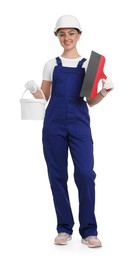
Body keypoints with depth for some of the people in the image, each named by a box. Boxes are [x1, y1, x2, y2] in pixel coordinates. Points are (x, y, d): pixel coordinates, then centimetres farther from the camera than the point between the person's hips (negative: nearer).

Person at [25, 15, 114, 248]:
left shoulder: (88, 65, 11)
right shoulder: (51, 64, 13)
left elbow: (90, 101, 11)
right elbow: (44, 97, 14)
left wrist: (104, 92, -7)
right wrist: (33, 90, -6)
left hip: (79, 123, -1)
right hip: (54, 123, 2)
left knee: (85, 174, -12)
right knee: (57, 175, 2)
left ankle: (88, 231, -2)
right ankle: (64, 228, 13)